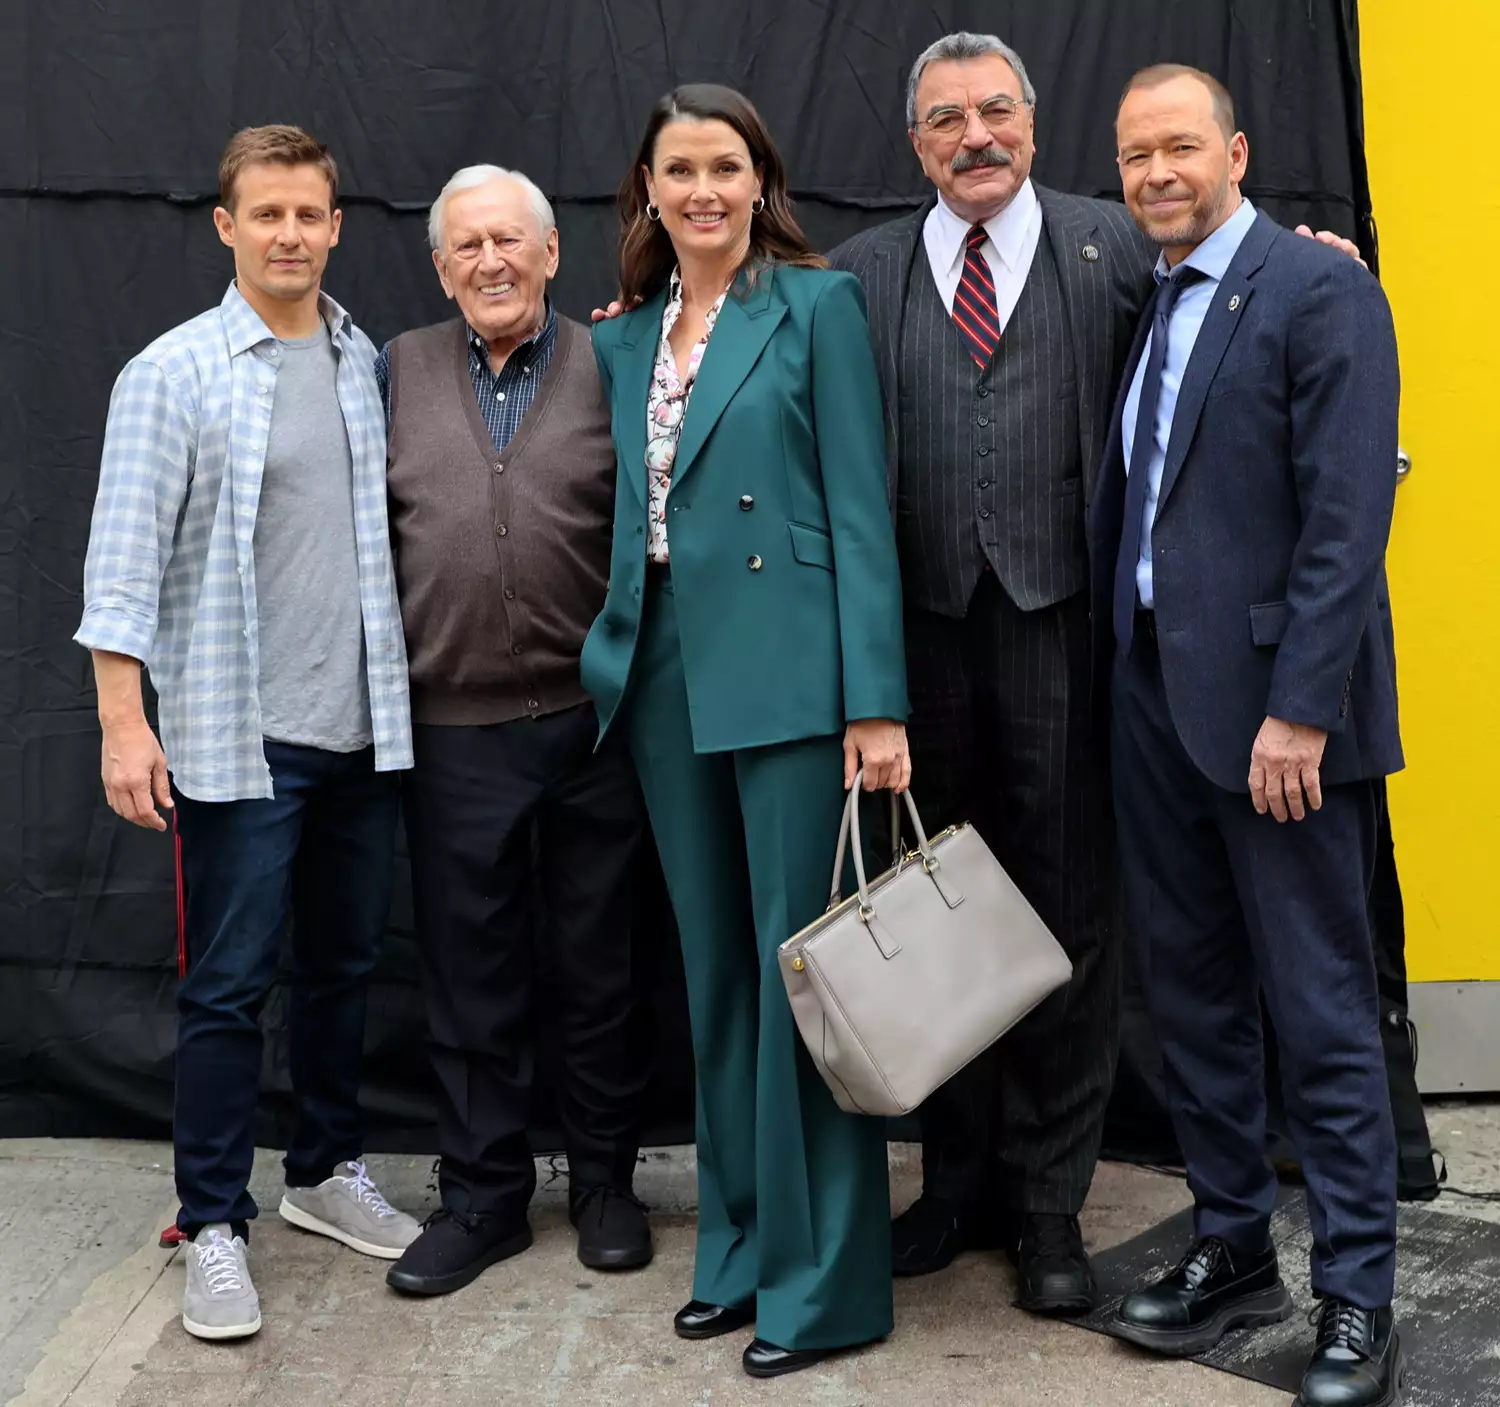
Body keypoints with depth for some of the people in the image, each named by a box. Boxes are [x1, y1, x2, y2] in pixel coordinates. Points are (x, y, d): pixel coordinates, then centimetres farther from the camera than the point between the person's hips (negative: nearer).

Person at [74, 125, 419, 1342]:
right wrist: (123, 723, -13)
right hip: (237, 736, -4)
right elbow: (126, 560, -8)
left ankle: (329, 1170, 31)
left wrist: (405, 687, 7)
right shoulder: (173, 374, -5)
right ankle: (214, 1225, 13)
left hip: (363, 727, 5)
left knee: (344, 965, 15)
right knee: (229, 987, 1)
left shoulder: (370, 363, 8)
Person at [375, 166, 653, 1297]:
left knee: (597, 969, 9)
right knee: (471, 973, 9)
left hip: (592, 720, -1)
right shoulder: (400, 372, 9)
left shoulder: (612, 369, 2)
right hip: (455, 729, 2)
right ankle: (483, 1194, 22)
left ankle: (605, 1179, 25)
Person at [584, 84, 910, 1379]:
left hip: (788, 675, -6)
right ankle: (740, 1247, 24)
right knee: (716, 972, 12)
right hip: (668, 678, 6)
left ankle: (823, 1280, 9)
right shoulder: (624, 338, 15)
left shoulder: (818, 304, -1)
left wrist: (876, 701, -14)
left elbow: (860, 507, -7)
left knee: (800, 968, -2)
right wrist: (615, 660, 6)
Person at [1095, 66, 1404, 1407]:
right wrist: (1117, 674, 7)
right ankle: (1233, 1250, 27)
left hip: (1273, 705, -7)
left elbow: (1348, 516, -15)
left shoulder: (1322, 290, -8)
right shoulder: (1145, 309, 15)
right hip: (1152, 696, 7)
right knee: (1192, 994, 14)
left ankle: (1357, 1297, 12)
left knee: (1323, 1012, 0)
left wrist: (1300, 709, -20)